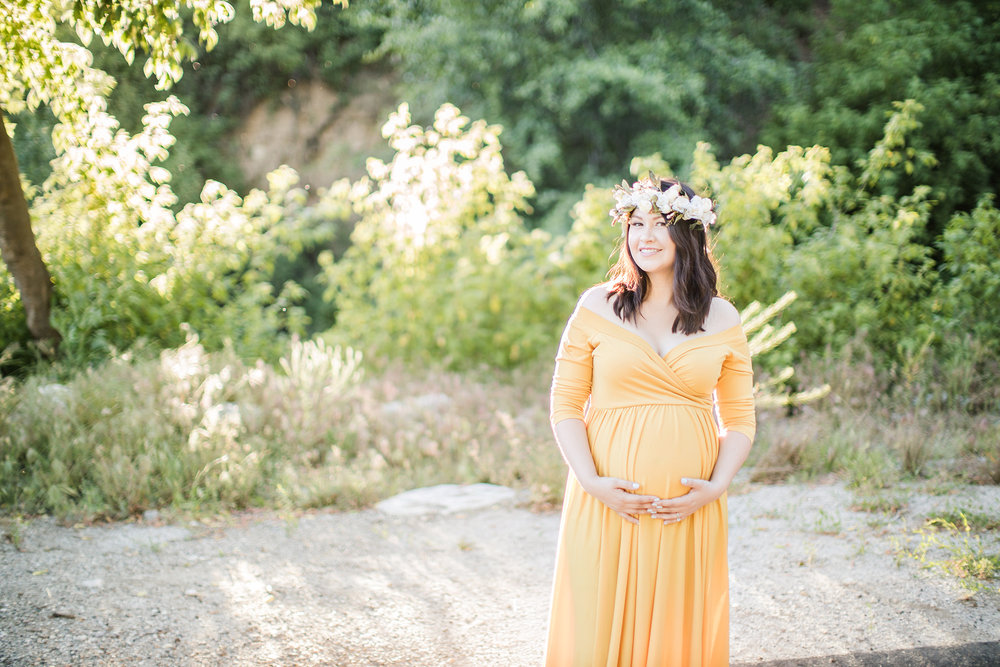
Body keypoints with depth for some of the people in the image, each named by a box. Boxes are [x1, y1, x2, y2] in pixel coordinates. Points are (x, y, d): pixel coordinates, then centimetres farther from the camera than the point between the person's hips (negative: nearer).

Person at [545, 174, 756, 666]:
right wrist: (592, 482, -11)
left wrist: (716, 486, -6)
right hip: (609, 503, -1)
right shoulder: (597, 307, 1)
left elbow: (740, 419, 9)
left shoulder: (722, 320, 5)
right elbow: (565, 405, 1)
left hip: (689, 509, 1)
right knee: (600, 626, 3)